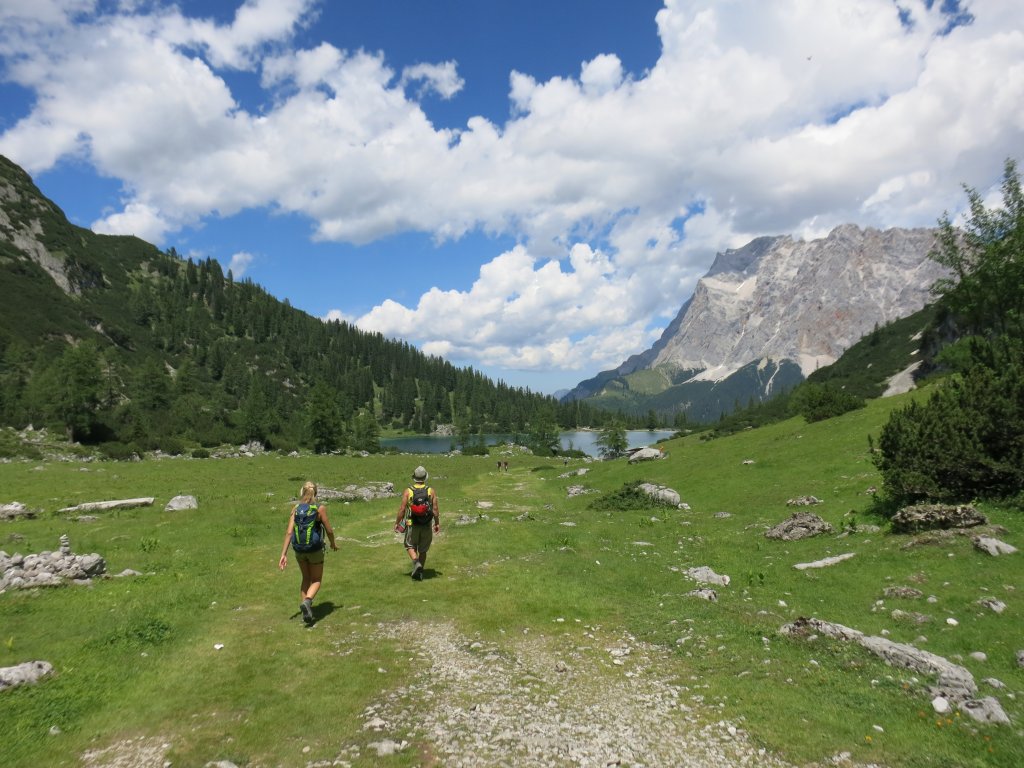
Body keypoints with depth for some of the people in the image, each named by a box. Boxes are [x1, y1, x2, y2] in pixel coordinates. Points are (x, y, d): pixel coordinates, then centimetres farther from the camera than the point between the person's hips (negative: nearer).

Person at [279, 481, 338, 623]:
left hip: (299, 550, 4)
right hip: (315, 550, -3)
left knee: (306, 578, 24)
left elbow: (289, 532, -7)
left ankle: (306, 611, 20)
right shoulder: (320, 508, -12)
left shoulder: (296, 509, -3)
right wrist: (333, 543, 12)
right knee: (316, 581, 12)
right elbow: (329, 530, -8)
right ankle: (307, 602, -16)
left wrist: (283, 554, -6)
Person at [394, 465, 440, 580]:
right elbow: (435, 509, -5)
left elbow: (402, 509, -9)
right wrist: (437, 523, 8)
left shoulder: (407, 491, -8)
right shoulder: (431, 491, -5)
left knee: (410, 546, 18)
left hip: (412, 525, -2)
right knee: (423, 550, 17)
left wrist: (397, 523, 3)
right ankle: (420, 572, 20)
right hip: (427, 525, 2)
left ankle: (416, 563, -7)